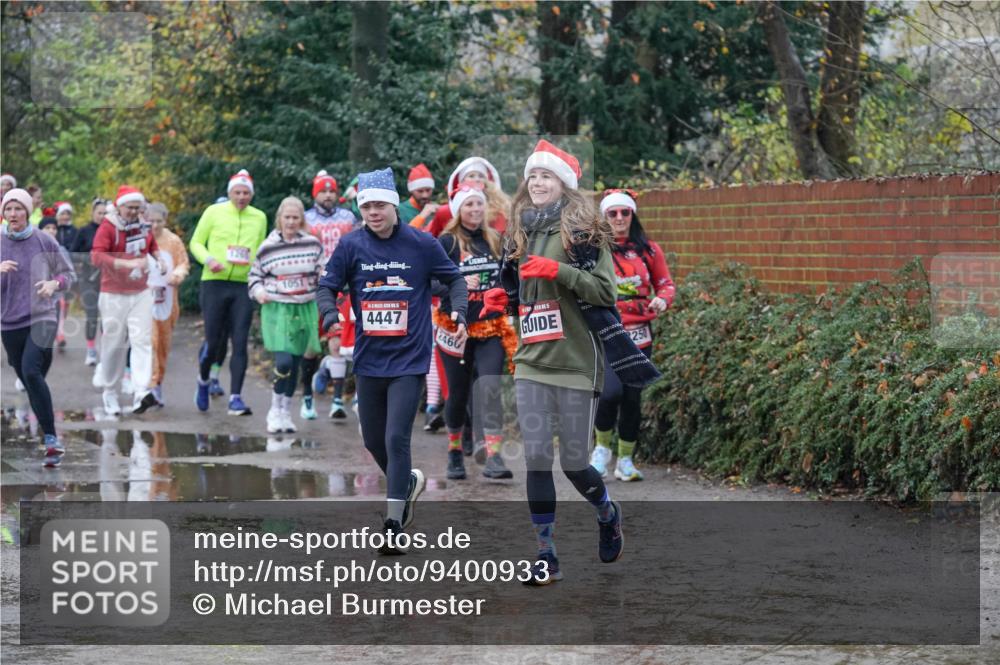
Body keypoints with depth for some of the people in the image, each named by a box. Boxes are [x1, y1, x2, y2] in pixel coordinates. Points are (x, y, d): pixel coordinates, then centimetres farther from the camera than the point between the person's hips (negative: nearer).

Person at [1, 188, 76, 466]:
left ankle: (50, 438, -21)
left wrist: (54, 284, -12)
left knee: (31, 372, -23)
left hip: (42, 319, -3)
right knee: (28, 380, 9)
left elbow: (68, 273, 9)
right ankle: (52, 441, 25)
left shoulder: (44, 242, 0)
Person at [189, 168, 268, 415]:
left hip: (244, 286, 2)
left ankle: (235, 398, -5)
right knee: (214, 342, 0)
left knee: (240, 344, -6)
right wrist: (208, 260, -13)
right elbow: (196, 242, 6)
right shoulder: (214, 212, 2)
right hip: (214, 283, -2)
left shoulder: (259, 218, 11)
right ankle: (203, 380, 30)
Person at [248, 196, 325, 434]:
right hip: (277, 310, -3)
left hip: (305, 310, 3)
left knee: (295, 366, 9)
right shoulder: (268, 247, -1)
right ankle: (275, 410, 2)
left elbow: (323, 272, 12)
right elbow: (255, 274, 10)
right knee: (283, 362, -17)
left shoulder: (312, 244, 2)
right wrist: (258, 291, -8)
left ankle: (285, 412, 23)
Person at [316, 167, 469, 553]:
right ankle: (408, 482, 43)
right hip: (368, 361, 4)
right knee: (373, 441, 13)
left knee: (396, 439, -13)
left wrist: (459, 314, -8)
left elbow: (454, 279, 9)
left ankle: (394, 527, -9)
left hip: (409, 361, -4)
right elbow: (327, 287, 4)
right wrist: (331, 317, -16)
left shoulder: (422, 245, -3)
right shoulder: (351, 246, 0)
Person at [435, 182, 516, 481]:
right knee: (458, 393, 7)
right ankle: (454, 451, 30)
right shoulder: (446, 242, -4)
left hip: (492, 328, 1)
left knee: (490, 387, -16)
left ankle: (494, 457, -22)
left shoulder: (495, 240, 7)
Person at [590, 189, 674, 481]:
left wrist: (663, 299, -7)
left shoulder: (649, 250, 7)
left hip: (639, 334, 2)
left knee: (632, 398, 4)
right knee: (611, 391, -21)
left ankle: (625, 460, 18)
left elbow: (665, 283, 14)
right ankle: (602, 447, 3)